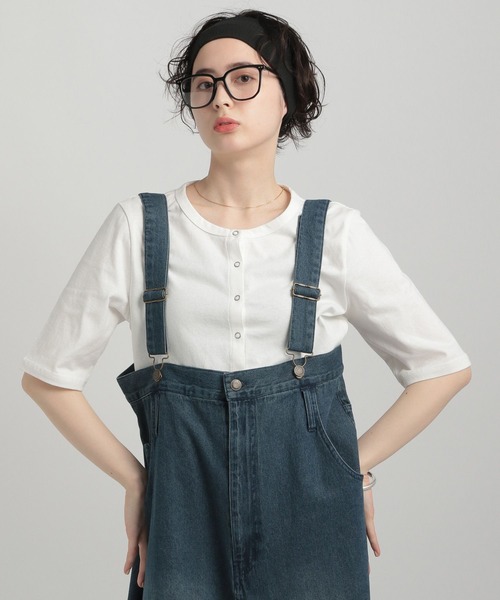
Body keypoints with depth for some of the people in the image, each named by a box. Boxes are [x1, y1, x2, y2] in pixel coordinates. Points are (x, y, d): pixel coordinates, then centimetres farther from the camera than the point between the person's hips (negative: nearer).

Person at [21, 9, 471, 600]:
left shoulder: (335, 233, -1)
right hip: (184, 519, 0)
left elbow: (444, 366, 6)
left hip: (313, 518, 1)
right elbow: (48, 374, 3)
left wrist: (358, 464, 1)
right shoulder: (139, 228, -2)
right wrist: (134, 480, 0)